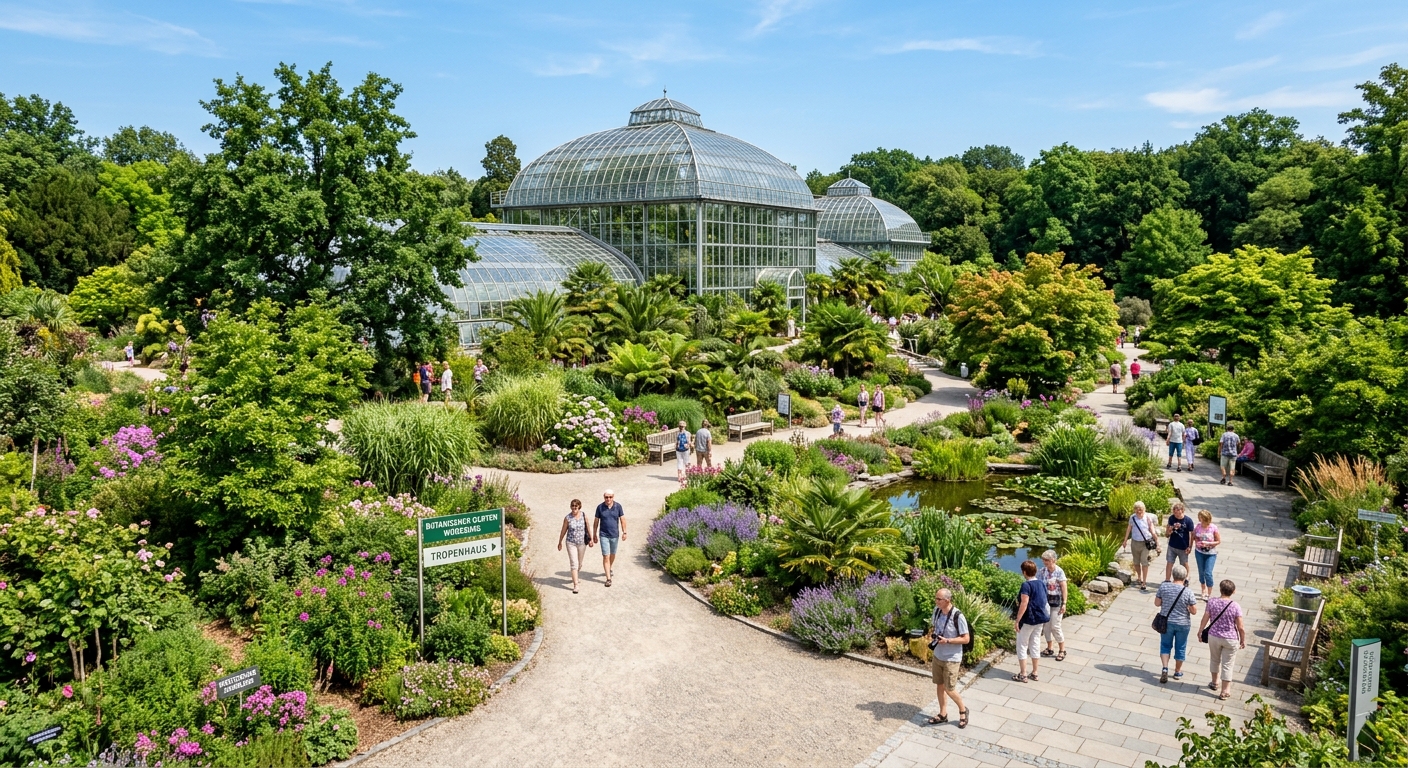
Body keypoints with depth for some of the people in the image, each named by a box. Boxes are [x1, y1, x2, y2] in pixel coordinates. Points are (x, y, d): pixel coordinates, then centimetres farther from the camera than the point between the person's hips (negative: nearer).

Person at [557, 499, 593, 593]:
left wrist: (590, 539, 13)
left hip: (582, 543, 3)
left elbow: (587, 528, 7)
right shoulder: (567, 518, -10)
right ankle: (575, 585, -7)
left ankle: (574, 577, 45)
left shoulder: (584, 515, -5)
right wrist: (560, 542, 9)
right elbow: (563, 531, 1)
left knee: (579, 563, 17)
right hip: (571, 543, -3)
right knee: (574, 563, -9)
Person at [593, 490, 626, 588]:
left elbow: (622, 519, 1)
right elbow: (596, 522, 0)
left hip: (615, 535, 2)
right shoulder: (600, 507, -8)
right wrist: (594, 535, 3)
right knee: (606, 556, -7)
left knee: (612, 554, 19)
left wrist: (624, 532, -3)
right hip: (604, 535, -2)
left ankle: (609, 569, 46)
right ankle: (608, 578, -5)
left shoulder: (618, 506, -6)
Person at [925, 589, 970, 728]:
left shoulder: (958, 617, -24)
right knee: (940, 685, 15)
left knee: (949, 689, 1)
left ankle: (963, 711, 27)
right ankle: (943, 714, 31)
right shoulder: (936, 610, -3)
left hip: (952, 659, -6)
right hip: (937, 655, 6)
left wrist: (947, 640, -26)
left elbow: (965, 639, -17)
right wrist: (931, 634, -8)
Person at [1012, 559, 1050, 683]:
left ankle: (1023, 674, 6)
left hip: (1028, 619, -7)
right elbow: (1043, 602, 12)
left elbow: (1024, 604, -23)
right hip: (1040, 619, 7)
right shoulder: (1041, 584, 5)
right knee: (1035, 645, 15)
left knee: (1022, 645, 4)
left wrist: (1017, 620, -18)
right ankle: (1034, 673, 21)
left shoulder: (1026, 585, -19)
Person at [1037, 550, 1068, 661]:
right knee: (1046, 625, 10)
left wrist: (1064, 603, -15)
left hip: (1056, 601, -5)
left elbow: (1064, 588, -13)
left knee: (1055, 626, -2)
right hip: (1045, 600, 5)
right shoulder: (1042, 570, -1)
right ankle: (1049, 648, 25)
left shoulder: (1059, 572, -15)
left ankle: (1062, 650, 13)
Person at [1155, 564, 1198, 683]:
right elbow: (1194, 611, -12)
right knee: (1180, 648, 17)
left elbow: (1157, 603, -4)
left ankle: (1165, 668, 2)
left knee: (1165, 645, 18)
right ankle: (1178, 672, 31)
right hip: (1182, 624, -1)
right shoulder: (1188, 592, -18)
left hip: (1166, 622, 1)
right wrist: (1186, 606, 5)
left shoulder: (1164, 586, -13)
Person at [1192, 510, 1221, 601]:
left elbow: (1218, 541, -9)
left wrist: (1207, 543, -22)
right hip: (1199, 552, 4)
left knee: (1208, 573, -9)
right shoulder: (1197, 526, -7)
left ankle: (1209, 594, 4)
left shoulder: (1213, 528, -16)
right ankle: (1203, 591, 34)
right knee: (1201, 572, 14)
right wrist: (1197, 542, -14)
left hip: (1211, 553, -3)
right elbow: (1193, 537, 7)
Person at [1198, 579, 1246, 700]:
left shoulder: (1212, 602, -12)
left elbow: (1205, 619, -5)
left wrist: (1200, 631, 11)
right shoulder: (1236, 606, -17)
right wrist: (1243, 640, 3)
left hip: (1214, 637, 2)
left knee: (1215, 660, 23)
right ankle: (1225, 691, 12)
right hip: (1230, 639, -2)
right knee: (1227, 665, 7)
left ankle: (1214, 682, 40)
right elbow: (1240, 627, -13)